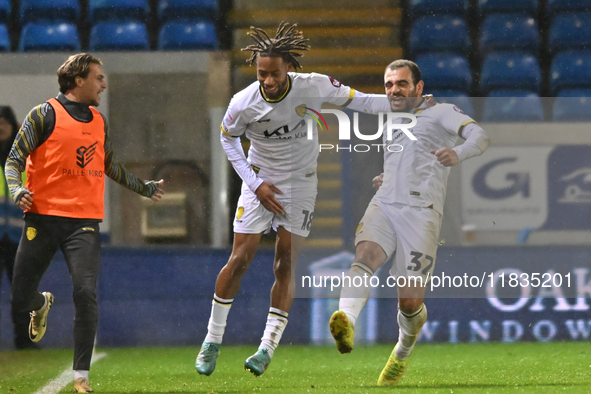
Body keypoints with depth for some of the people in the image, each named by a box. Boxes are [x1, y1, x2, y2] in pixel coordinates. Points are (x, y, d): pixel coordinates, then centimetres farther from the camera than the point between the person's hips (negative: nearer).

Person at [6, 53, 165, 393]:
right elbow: (15, 158, 0)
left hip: (85, 221, 3)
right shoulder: (45, 115, 0)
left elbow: (110, 167, 31)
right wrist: (17, 189, -19)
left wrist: (144, 187, 39)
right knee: (20, 298, 2)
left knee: (86, 294, -15)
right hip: (43, 217, -3)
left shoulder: (99, 122, 16)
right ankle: (43, 304, 41)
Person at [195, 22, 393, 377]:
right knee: (240, 259, -5)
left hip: (300, 182, 0)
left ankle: (268, 349, 3)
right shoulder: (243, 104, -19)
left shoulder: (313, 87, -20)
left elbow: (359, 101, -9)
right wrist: (256, 184, -5)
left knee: (286, 267, -3)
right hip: (261, 181, 0)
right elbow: (228, 138, 0)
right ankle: (213, 341, 9)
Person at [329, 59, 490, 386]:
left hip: (421, 211, -4)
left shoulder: (441, 113, 9)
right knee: (365, 256, -30)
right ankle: (347, 324, -55)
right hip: (383, 206, 5)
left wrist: (459, 153, -31)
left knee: (410, 302, -8)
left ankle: (402, 353, 23)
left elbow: (479, 136, -9)